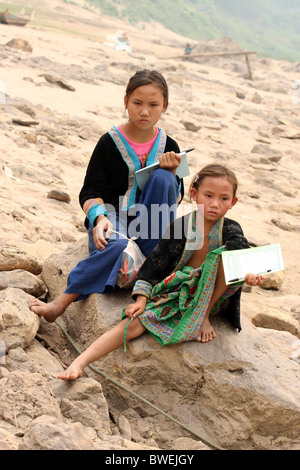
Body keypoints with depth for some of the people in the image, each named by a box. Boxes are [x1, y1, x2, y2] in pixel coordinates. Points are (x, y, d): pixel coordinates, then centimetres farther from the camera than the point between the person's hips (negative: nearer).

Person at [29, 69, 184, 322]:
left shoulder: (169, 146, 5)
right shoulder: (110, 143, -3)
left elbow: (176, 199, 8)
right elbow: (90, 192, -6)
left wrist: (172, 173, -12)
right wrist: (99, 217, -27)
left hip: (147, 223, 3)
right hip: (111, 215, -3)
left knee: (162, 176, -25)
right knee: (117, 245, -39)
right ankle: (60, 304, -32)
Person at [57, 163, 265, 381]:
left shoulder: (231, 230, -7)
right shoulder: (180, 226, -8)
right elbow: (155, 261, -6)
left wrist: (250, 274, -48)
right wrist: (141, 299, -14)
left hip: (211, 295, 0)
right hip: (176, 292, 0)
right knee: (136, 321, -22)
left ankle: (203, 315, -12)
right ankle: (79, 363, -28)